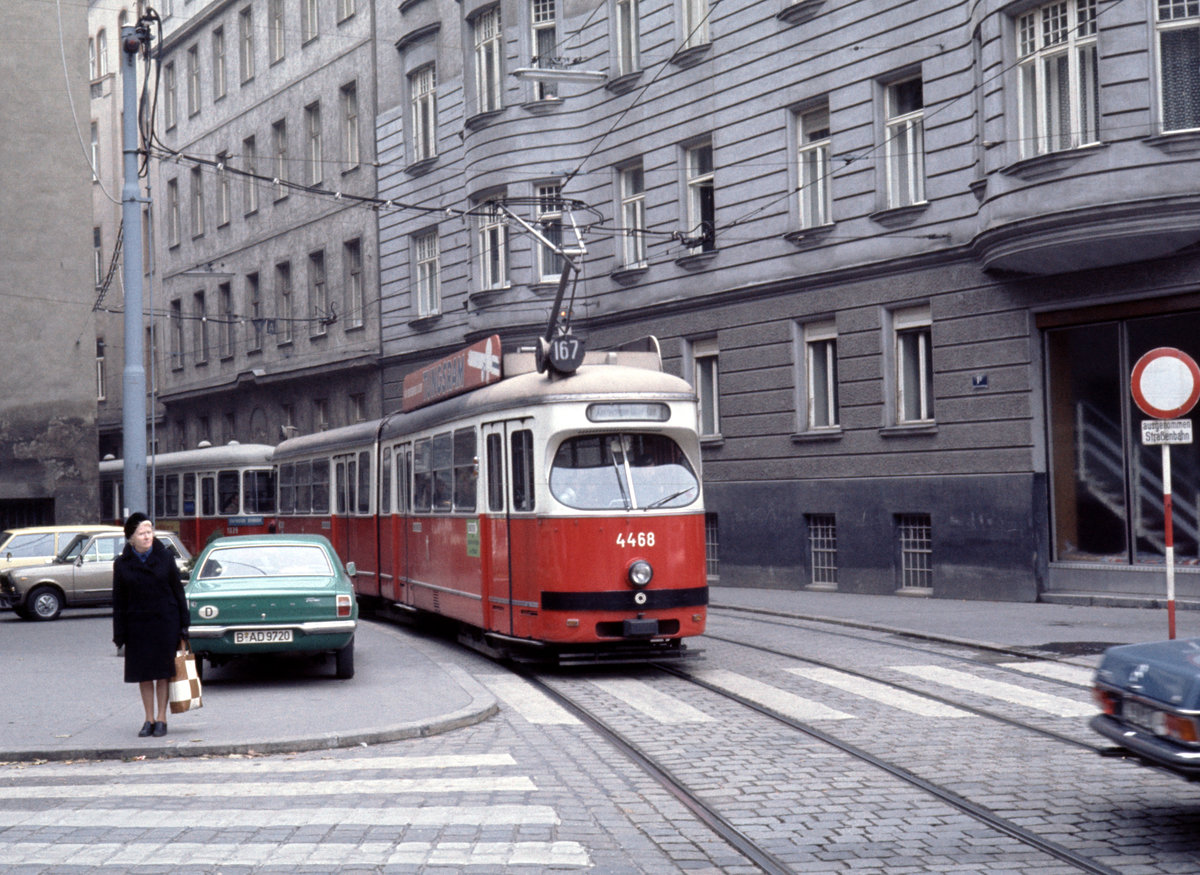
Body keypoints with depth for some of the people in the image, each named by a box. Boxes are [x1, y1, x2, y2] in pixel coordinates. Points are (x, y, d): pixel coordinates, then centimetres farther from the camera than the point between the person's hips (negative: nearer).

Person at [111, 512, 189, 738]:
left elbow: (178, 590, 4)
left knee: (163, 672, 2)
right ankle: (149, 720, 15)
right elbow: (118, 601, 4)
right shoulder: (122, 564, 2)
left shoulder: (165, 557, 1)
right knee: (143, 674, 5)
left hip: (165, 622, -1)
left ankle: (161, 719, 9)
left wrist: (183, 624, -1)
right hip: (137, 625, 1)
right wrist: (119, 634, -1)